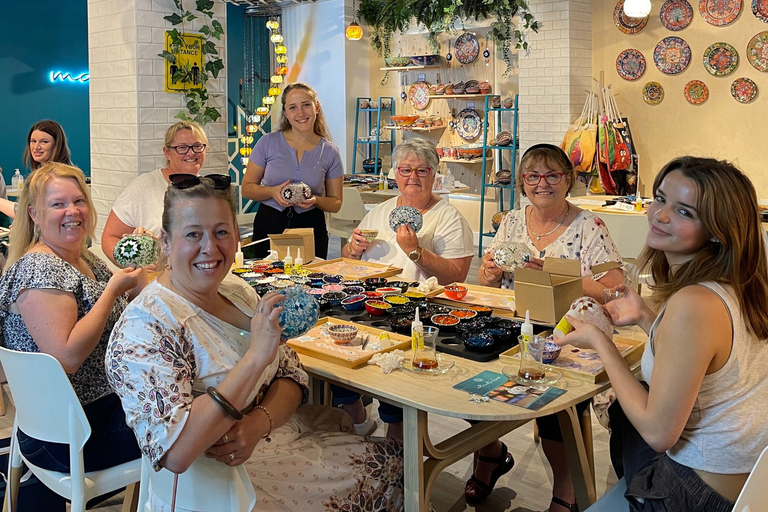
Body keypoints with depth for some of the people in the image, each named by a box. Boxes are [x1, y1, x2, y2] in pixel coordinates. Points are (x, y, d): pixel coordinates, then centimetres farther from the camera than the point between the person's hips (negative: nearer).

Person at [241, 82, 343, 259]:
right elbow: (247, 188, 3)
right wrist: (272, 192, -16)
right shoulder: (268, 143, 0)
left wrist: (316, 200, -14)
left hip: (311, 228, 0)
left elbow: (336, 203, 7)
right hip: (269, 226, 0)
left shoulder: (330, 152, 2)